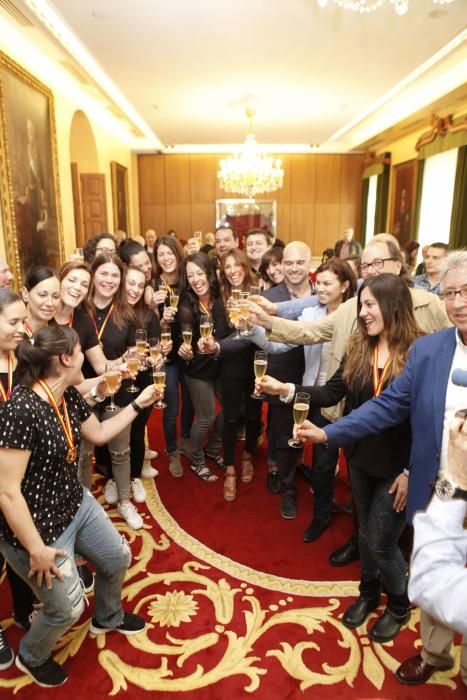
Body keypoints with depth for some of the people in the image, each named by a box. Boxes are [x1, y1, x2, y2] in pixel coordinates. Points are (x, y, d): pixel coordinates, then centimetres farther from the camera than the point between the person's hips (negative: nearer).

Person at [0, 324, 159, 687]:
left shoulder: (68, 397, -5)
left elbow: (99, 433, 13)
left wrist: (138, 404, 11)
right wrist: (36, 549, -21)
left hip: (76, 504, 9)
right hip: (38, 525, -8)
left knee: (118, 558, 22)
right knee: (68, 608, 10)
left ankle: (108, 618, 54)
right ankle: (31, 657, 45)